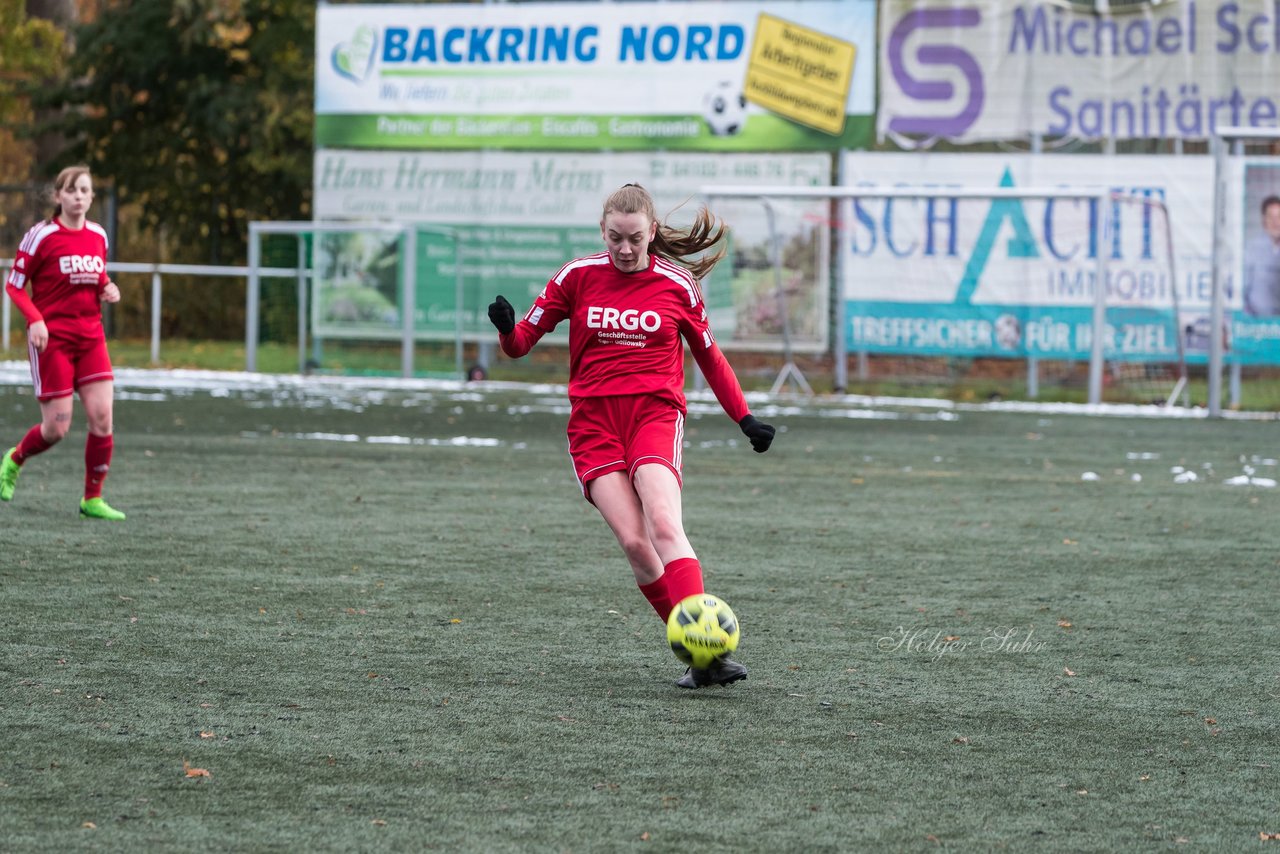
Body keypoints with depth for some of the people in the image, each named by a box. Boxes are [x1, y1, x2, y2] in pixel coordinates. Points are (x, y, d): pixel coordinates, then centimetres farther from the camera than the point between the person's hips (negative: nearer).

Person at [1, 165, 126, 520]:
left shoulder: (98, 236, 7)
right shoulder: (41, 236, -9)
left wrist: (108, 290, 0)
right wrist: (35, 319, -20)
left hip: (91, 338, 5)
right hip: (52, 339, -5)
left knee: (102, 417, -7)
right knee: (57, 427, -5)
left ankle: (92, 499, 4)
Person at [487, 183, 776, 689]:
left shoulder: (677, 285, 5)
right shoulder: (578, 277, 5)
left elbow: (709, 357, 18)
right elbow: (521, 343, 9)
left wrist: (745, 419, 15)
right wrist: (507, 328, -14)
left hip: (655, 414, -1)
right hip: (594, 422, 1)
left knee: (663, 524, -25)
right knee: (633, 541, -16)